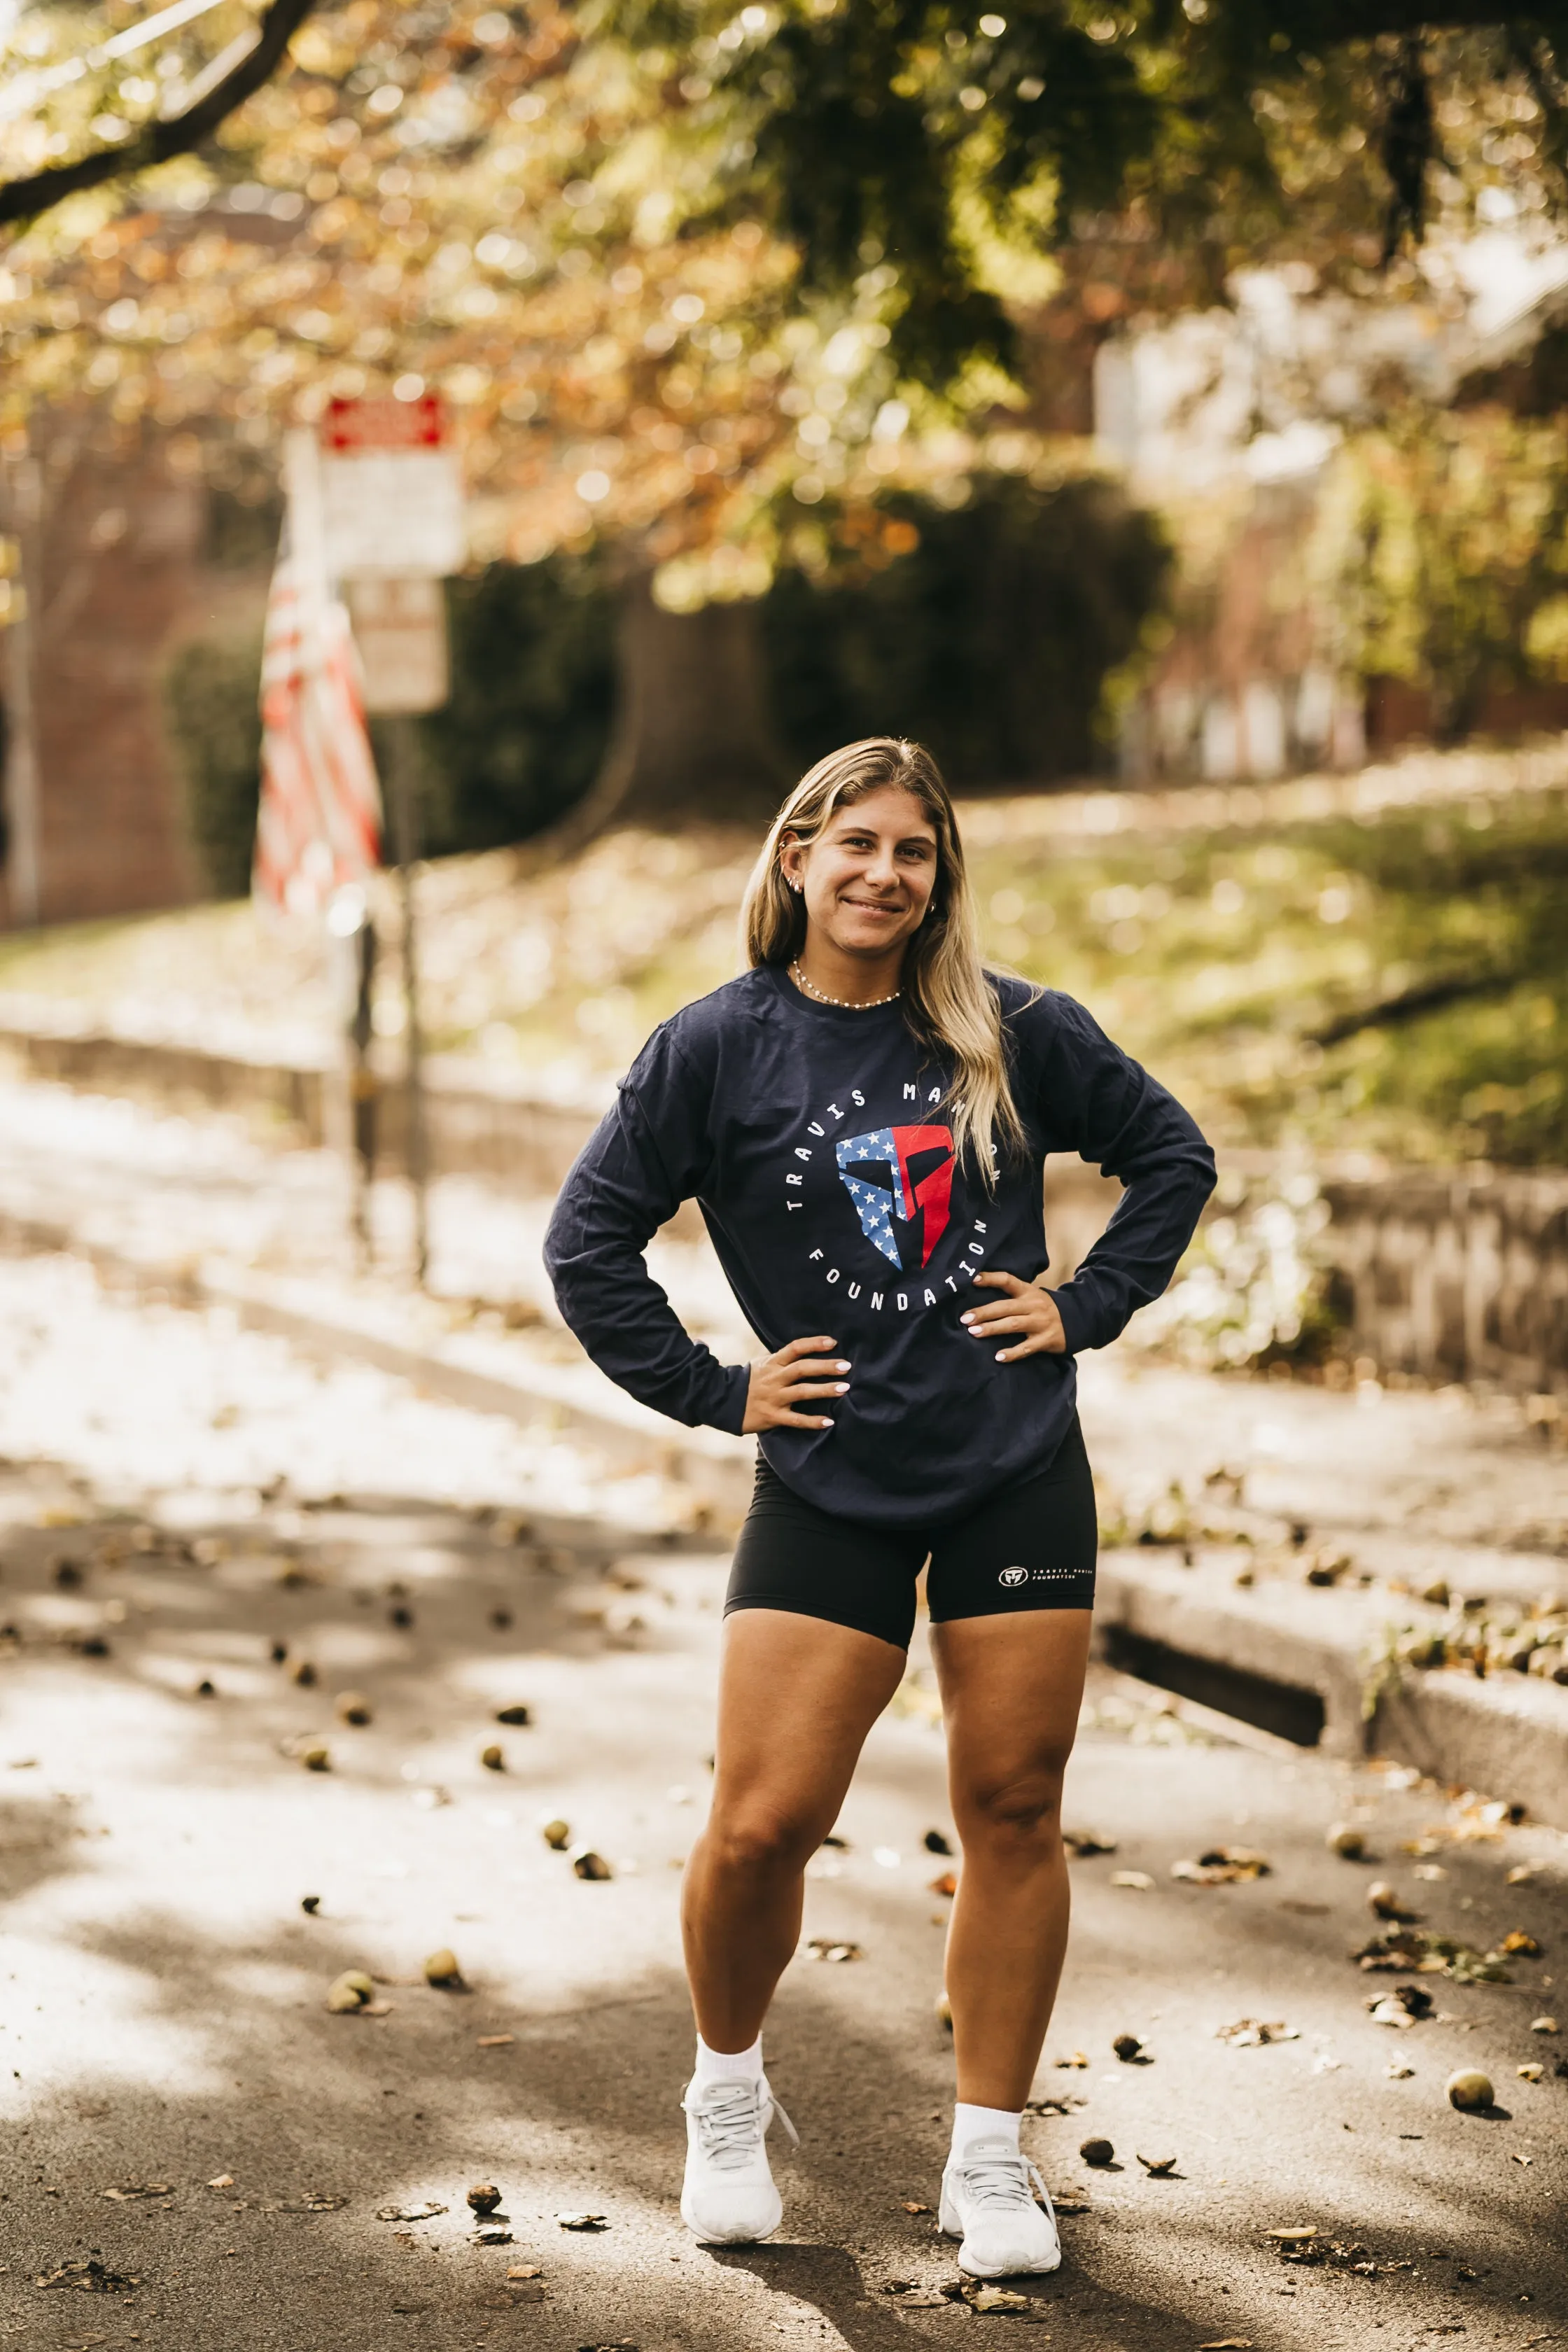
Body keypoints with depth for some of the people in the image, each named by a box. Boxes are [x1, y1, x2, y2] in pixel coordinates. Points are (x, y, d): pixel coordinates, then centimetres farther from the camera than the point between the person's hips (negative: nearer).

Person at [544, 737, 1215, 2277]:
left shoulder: (1013, 1033, 3)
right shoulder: (719, 1046, -2)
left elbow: (1173, 1154, 15)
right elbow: (586, 1243, 1)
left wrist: (1086, 1305, 4)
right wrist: (711, 1391, -3)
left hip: (1018, 1474, 2)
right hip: (829, 1489, -2)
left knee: (1014, 1808, 4)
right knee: (759, 1825, -6)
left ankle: (989, 2160, 17)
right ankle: (729, 2099, 23)